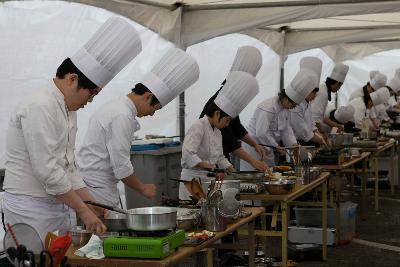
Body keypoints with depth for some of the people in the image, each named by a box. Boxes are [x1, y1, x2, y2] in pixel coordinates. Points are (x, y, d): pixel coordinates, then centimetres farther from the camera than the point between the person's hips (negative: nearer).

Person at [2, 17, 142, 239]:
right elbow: (47, 170, -22)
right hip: (32, 210, -9)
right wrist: (83, 210, -17)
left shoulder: (68, 110, 14)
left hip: (58, 205, 9)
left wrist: (91, 202, 9)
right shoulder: (40, 108, -17)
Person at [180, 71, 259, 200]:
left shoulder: (217, 131, 13)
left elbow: (220, 157, 23)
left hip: (208, 179, 9)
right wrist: (209, 167, -31)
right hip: (194, 179, -8)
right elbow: (188, 155, -27)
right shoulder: (198, 128, -15)